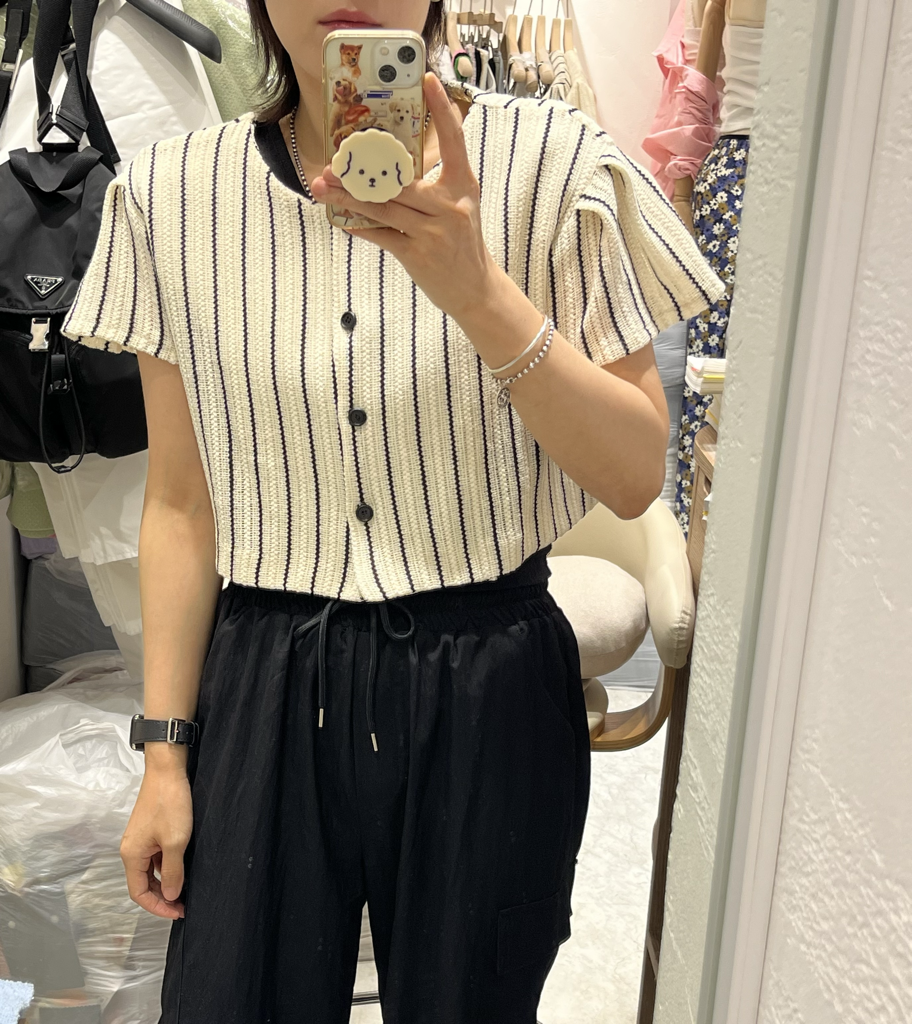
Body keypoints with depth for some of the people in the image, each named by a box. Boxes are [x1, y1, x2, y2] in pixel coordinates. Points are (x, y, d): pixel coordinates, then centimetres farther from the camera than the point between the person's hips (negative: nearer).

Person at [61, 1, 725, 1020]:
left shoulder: (552, 162, -7)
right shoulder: (173, 193, -1)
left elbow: (637, 476, -9)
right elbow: (181, 503, 3)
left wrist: (481, 294, -23)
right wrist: (165, 754, 3)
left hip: (486, 687, 0)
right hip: (264, 683, 1)